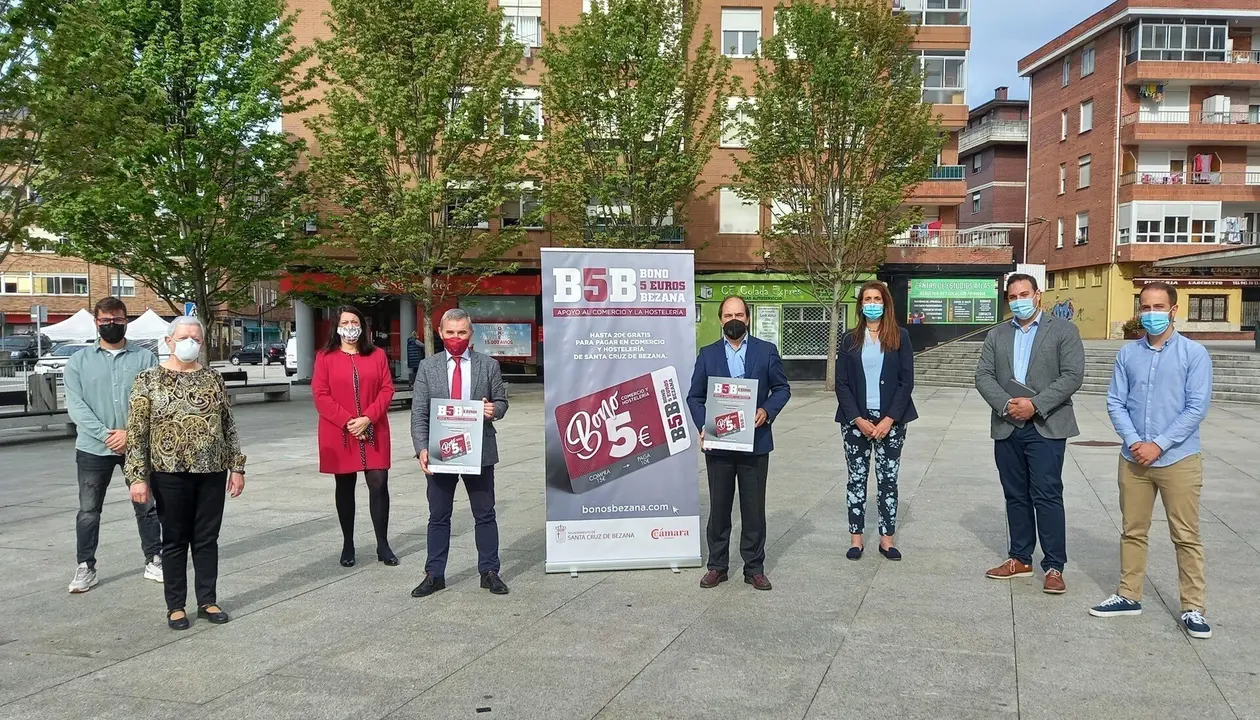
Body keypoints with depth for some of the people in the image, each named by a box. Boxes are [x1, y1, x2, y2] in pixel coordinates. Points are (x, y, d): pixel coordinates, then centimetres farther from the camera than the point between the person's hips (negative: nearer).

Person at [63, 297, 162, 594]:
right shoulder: (79, 361, 4)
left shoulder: (145, 357, 1)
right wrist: (105, 434, -15)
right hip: (93, 448, 0)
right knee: (88, 511, 7)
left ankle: (153, 560, 20)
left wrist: (130, 433, -15)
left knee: (147, 506, 8)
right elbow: (75, 405, -5)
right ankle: (85, 567, 18)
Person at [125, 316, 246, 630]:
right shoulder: (149, 379, -2)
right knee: (175, 540, 8)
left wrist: (237, 466, 6)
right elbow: (136, 432, -4)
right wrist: (137, 475, -10)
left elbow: (228, 425, 9)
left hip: (212, 471, 3)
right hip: (171, 473, -2)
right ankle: (175, 606, 19)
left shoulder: (213, 378, 7)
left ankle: (207, 601, 21)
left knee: (207, 538, 9)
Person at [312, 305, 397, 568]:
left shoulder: (377, 355, 6)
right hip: (339, 434, -1)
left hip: (373, 432, 1)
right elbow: (320, 396, -5)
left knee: (379, 484, -3)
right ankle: (348, 545, 19)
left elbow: (387, 389, 1)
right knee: (345, 488, 9)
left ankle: (383, 545, 6)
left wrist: (368, 418, -13)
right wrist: (347, 422, -14)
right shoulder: (325, 357, 1)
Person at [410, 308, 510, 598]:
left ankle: (489, 572, 19)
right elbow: (418, 413, -2)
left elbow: (502, 401, 8)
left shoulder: (488, 365, 2)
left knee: (485, 515, 8)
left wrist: (494, 409, -17)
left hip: (479, 452, 0)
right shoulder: (428, 367, 2)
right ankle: (434, 575, 20)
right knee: (438, 517, 10)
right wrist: (422, 448, -14)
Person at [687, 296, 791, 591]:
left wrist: (767, 411, -12)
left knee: (754, 508, 6)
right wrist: (703, 426, -10)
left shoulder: (766, 351, 4)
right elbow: (695, 396, 6)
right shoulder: (707, 354, 6)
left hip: (755, 442, -1)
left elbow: (782, 388, 6)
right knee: (719, 508, 9)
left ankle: (754, 568, 17)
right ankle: (717, 566, 20)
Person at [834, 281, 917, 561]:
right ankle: (856, 538, 13)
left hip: (890, 420, -1)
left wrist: (889, 420, -11)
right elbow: (841, 383, 2)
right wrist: (858, 420, -9)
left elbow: (906, 381, -3)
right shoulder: (850, 340, 5)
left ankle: (887, 539, 12)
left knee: (888, 480, 3)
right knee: (856, 479, 5)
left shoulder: (900, 337, 2)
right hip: (856, 420, 1)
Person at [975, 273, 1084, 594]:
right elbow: (983, 375, 5)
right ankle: (1020, 559, 20)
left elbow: (1072, 375, -8)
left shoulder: (1063, 331, 1)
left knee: (1047, 496, -5)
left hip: (1046, 427, -4)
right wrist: (1006, 405, -12)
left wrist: (1035, 405, -16)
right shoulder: (997, 335, 14)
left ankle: (1054, 566, 2)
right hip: (1007, 427, 4)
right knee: (1016, 496, 11)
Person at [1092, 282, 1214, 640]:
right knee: (1132, 531, 13)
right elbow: (1115, 402, 2)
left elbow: (1197, 408, -11)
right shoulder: (1127, 354, 3)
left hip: (1178, 459, -3)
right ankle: (1129, 596, 25)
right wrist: (1134, 442, -12)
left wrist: (1158, 445, -14)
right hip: (1134, 459, 4)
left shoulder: (1194, 353, -6)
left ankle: (1193, 608, 12)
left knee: (1186, 537, 3)